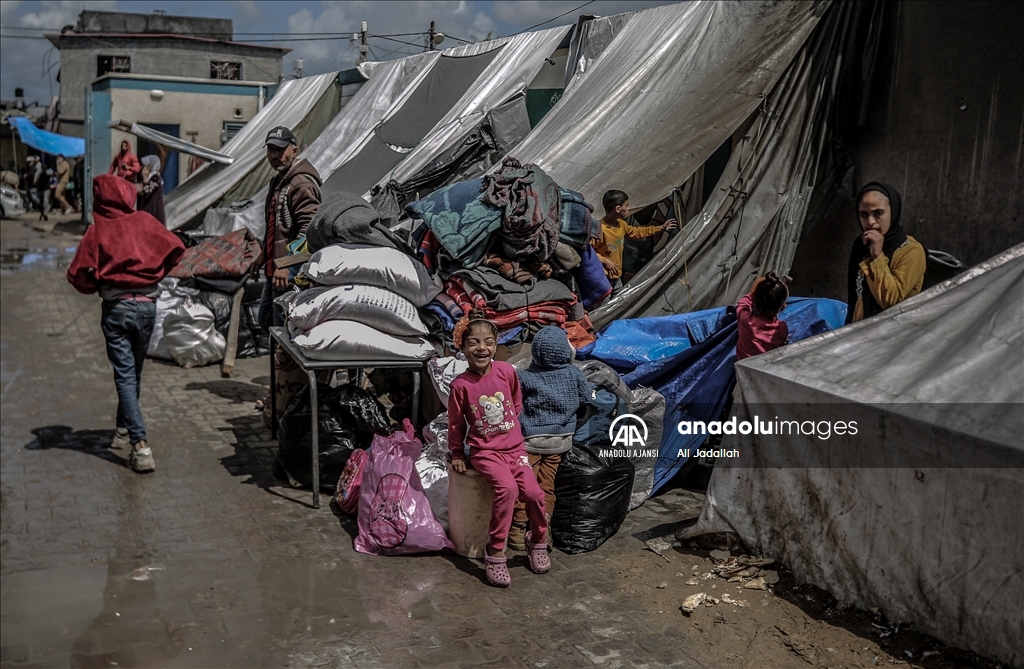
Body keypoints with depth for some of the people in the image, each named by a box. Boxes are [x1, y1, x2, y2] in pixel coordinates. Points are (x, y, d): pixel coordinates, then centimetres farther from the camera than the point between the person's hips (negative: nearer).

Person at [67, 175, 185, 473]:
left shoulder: (97, 230, -5)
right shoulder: (144, 221, -1)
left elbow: (78, 274, -8)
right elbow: (175, 249, -2)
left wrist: (98, 287, 12)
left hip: (115, 308, -2)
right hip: (147, 305, 2)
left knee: (125, 375, -2)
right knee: (134, 372, 19)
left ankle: (140, 445, -12)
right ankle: (124, 429, 35)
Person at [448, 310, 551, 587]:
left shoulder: (507, 371, -5)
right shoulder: (461, 385, -12)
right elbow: (455, 423, 1)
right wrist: (456, 454, 8)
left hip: (514, 448, 3)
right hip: (484, 451, -3)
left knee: (534, 493, -15)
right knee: (507, 489, -28)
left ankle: (538, 542, 14)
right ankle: (495, 554, -14)